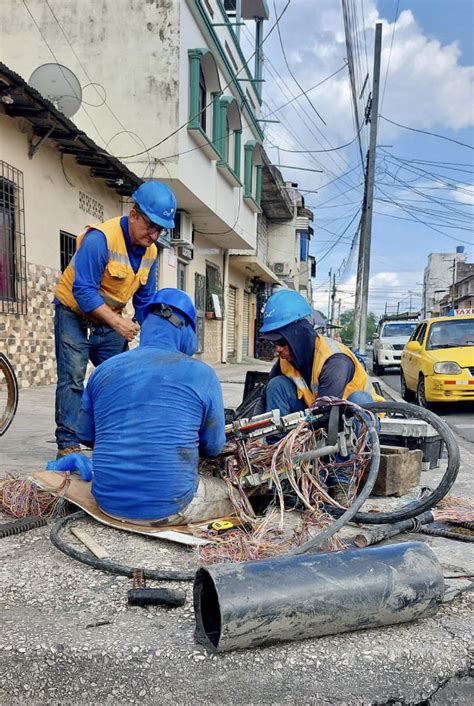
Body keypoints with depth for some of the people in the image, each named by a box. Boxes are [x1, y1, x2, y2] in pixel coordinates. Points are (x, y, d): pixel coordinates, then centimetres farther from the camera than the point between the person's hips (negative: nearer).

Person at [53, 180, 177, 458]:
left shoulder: (150, 251, -3)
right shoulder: (100, 238, -26)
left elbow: (145, 299, 5)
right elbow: (83, 290, -30)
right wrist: (118, 322, -36)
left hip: (110, 321, 7)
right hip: (74, 315, -6)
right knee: (73, 379, -11)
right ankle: (68, 445, -6)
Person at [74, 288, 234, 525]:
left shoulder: (104, 370, 2)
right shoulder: (201, 374, -7)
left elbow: (85, 435, 12)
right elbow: (213, 446, 2)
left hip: (108, 502, 5)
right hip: (169, 507, -5)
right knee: (234, 494, 19)